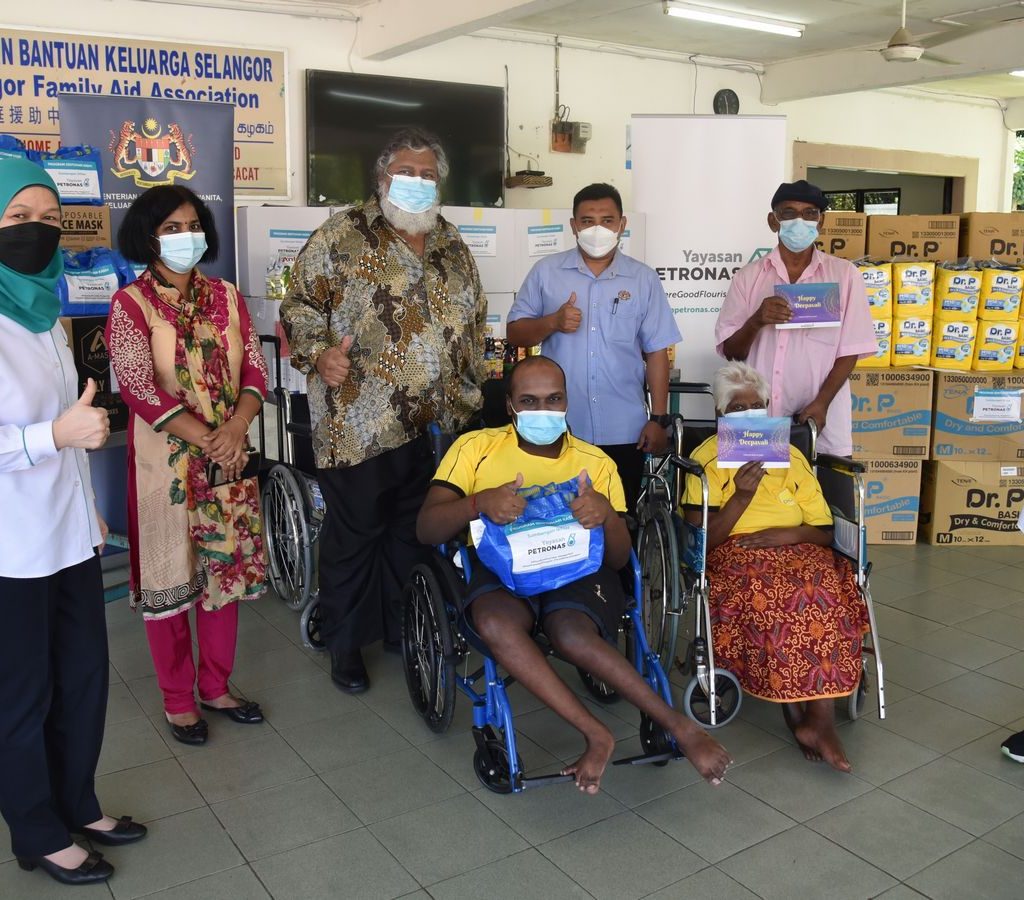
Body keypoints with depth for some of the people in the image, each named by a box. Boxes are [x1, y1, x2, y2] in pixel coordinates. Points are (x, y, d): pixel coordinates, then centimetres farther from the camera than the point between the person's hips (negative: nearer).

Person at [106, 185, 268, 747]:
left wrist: (235, 428, -16)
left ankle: (216, 687, 27)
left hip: (230, 458, 4)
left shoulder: (226, 297, 8)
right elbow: (138, 388, -15)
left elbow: (255, 370, 2)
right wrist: (206, 439, -20)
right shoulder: (130, 304, -5)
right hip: (166, 458, -4)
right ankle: (178, 700, 20)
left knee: (226, 570, 10)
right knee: (169, 576, 4)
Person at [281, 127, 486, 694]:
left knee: (414, 532, 16)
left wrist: (468, 389, 17)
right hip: (359, 424, -5)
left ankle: (399, 627, 34)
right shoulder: (343, 236, -3)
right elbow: (301, 303, -4)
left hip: (434, 424, 6)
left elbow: (475, 321, 21)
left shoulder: (451, 245, 14)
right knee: (353, 535, 6)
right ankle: (344, 642, 23)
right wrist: (318, 354, -21)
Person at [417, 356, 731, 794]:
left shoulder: (594, 462, 12)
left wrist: (607, 515, -18)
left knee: (572, 635, -36)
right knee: (494, 623, -36)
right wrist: (479, 503, -23)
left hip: (576, 568, 0)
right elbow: (426, 529, -3)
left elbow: (618, 559, 5)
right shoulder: (476, 448, 7)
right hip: (502, 567, 0)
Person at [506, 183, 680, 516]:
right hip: (558, 429, 0)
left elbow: (657, 353, 4)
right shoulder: (545, 272, 4)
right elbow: (515, 333, 5)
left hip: (623, 432, 0)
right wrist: (552, 322, -15)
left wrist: (658, 419, 0)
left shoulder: (644, 279, 5)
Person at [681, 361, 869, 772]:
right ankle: (799, 713, -24)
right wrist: (742, 496, -15)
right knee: (765, 596, -36)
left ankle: (820, 718, -29)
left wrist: (788, 533, -8)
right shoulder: (706, 458, 8)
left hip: (797, 550, 3)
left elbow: (824, 530, 12)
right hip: (734, 554, -2)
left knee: (825, 592, -31)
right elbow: (701, 539, -2)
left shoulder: (790, 456, 17)